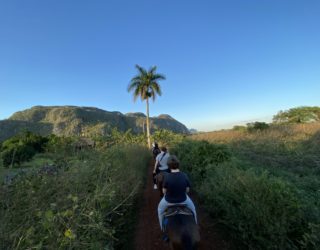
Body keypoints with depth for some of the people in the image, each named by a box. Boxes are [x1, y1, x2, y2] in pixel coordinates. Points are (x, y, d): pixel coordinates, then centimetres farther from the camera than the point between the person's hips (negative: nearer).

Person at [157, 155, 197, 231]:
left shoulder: (167, 177, -26)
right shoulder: (184, 176, -20)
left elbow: (164, 191, -13)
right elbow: (187, 190, -7)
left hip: (169, 201, -1)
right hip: (183, 200, 1)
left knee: (160, 208, 33)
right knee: (192, 208, 35)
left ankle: (162, 226, 48)